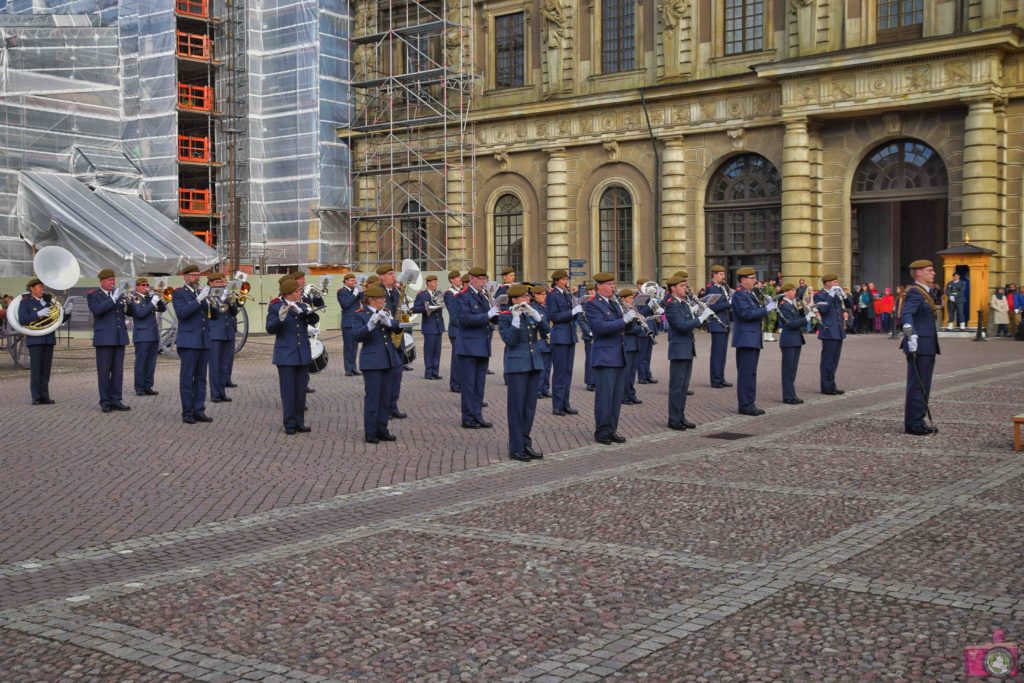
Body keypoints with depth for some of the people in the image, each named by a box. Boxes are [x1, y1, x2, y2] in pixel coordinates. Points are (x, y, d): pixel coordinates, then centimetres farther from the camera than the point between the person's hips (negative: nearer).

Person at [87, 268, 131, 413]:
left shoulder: (118, 294, 15)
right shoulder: (93, 295, 2)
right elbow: (97, 310, -17)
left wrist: (126, 304, -9)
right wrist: (113, 299, -22)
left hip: (119, 337, 4)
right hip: (104, 338, -4)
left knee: (118, 371, 3)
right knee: (104, 371, -2)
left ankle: (116, 400, 7)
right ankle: (105, 401, 2)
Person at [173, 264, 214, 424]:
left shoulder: (203, 292, 15)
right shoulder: (178, 293, -1)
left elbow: (213, 315, 11)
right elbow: (181, 312, -17)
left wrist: (212, 304, -8)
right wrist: (199, 299, -23)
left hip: (204, 341, 6)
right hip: (189, 341, -6)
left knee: (201, 378, 7)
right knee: (187, 378, -3)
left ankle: (199, 411, 11)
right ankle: (187, 412, 1)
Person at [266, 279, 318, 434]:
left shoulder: (303, 306, 8)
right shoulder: (276, 307, -5)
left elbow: (315, 320, -6)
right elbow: (270, 329, -15)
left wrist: (308, 311, -25)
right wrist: (280, 318, -31)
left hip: (303, 354, 4)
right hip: (286, 355, -4)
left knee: (301, 390, 7)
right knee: (288, 390, -1)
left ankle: (299, 422, 15)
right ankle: (289, 424, 5)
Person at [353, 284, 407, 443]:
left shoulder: (386, 312, 10)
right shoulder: (361, 315, -6)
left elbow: (398, 328, -2)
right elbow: (357, 336, -18)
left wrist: (388, 321, -21)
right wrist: (370, 324, -32)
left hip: (389, 360, 6)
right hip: (372, 362, -6)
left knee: (385, 397, 10)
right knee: (372, 397, -4)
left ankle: (382, 430, 18)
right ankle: (370, 433, 2)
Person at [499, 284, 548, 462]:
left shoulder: (533, 313, 9)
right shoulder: (505, 317, -5)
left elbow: (546, 330, -5)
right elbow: (510, 340, -17)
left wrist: (534, 313, -17)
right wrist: (516, 318, -22)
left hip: (534, 364, 5)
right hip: (517, 366, -5)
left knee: (530, 407, 9)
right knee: (517, 407, -1)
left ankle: (526, 444, 20)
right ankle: (516, 448, 5)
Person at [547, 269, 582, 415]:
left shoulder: (568, 295, 15)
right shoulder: (552, 296, -7)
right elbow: (553, 316, -16)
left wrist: (578, 312, -2)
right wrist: (572, 312, -20)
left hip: (571, 336, 7)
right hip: (560, 337, -7)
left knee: (568, 371, 9)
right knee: (559, 372, -4)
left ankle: (565, 404, 14)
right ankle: (557, 406, 1)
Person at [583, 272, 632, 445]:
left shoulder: (614, 304, 17)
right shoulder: (592, 305, -9)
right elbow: (601, 327, -22)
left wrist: (632, 317, 1)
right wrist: (624, 320, -23)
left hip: (620, 357, 8)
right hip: (605, 357, -8)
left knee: (617, 397, 9)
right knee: (604, 396, -4)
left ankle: (612, 430, 16)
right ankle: (602, 432, 4)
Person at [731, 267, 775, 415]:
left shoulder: (749, 294, 18)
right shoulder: (739, 295, -13)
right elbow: (747, 314, -24)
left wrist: (766, 307, 3)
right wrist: (766, 309, -19)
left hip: (753, 339, 10)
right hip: (745, 339, -10)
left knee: (751, 373, 11)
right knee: (746, 373, -8)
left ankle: (750, 404, 16)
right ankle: (745, 405, -5)